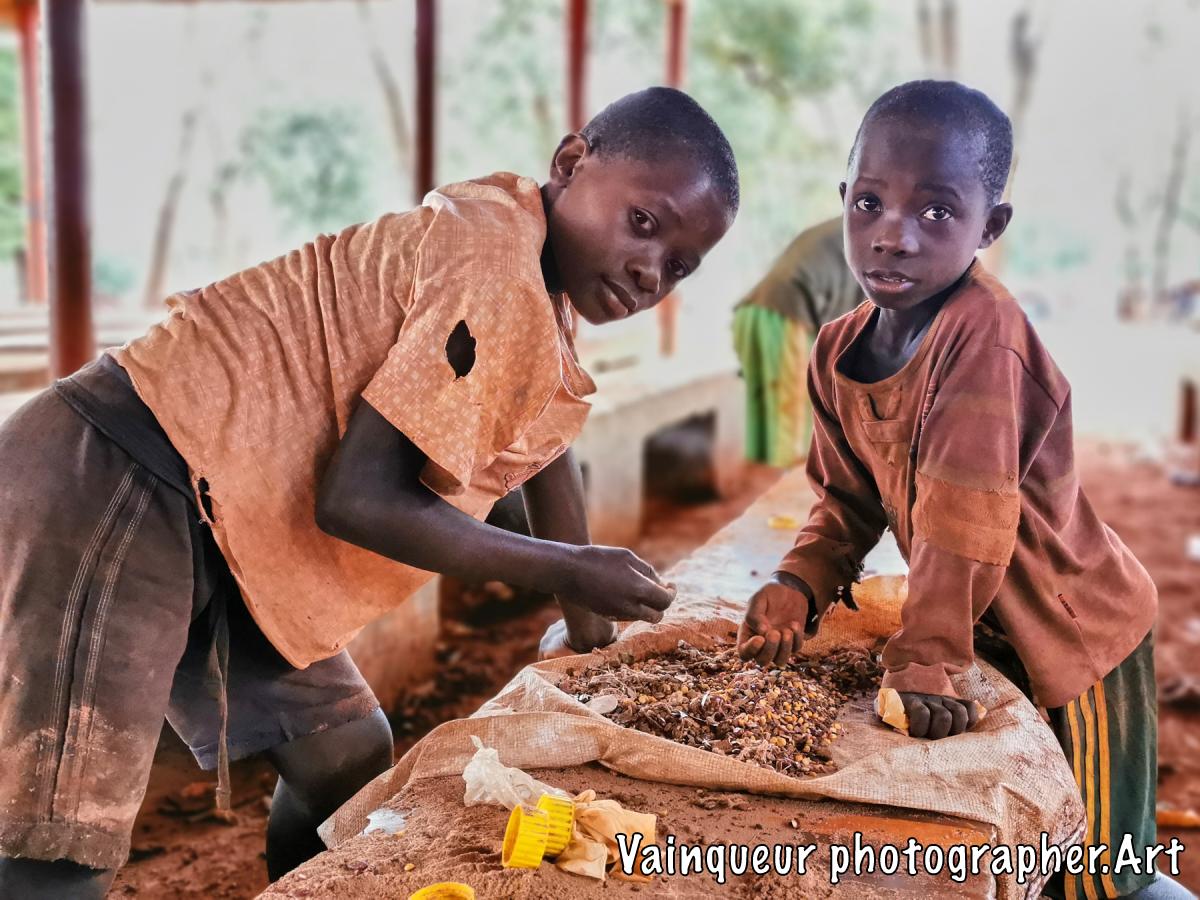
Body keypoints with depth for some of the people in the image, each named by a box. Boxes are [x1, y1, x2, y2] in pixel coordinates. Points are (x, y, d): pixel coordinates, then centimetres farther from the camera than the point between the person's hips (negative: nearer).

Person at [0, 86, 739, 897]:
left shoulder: (527, 250, 11)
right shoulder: (493, 273, -20)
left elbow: (544, 432, 25)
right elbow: (359, 498, -23)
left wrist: (587, 624, 24)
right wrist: (567, 570, -13)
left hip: (208, 520, 10)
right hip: (108, 492, -10)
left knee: (348, 754, 15)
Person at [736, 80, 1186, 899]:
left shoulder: (983, 333, -30)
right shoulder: (838, 352, -6)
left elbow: (965, 514, -34)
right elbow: (847, 499, 1)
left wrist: (925, 658, -34)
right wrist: (798, 589, -14)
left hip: (1074, 637, -7)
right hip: (988, 631, 7)